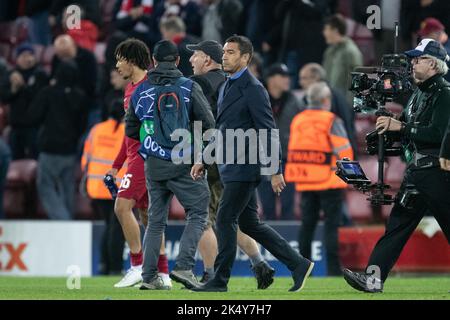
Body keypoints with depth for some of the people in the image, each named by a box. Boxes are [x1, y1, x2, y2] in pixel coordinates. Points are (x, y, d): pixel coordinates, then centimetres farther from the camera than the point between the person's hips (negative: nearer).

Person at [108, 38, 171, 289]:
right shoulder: (130, 88, 18)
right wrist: (117, 165, 26)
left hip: (146, 154, -10)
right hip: (136, 154, 10)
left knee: (123, 206, -14)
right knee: (146, 214, 9)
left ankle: (138, 267, -9)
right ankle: (163, 274, 12)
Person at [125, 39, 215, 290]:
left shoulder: (141, 91, 5)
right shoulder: (189, 88, -5)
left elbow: (131, 130, 11)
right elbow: (209, 124, -7)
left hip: (154, 165, 4)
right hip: (184, 163, -4)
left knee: (156, 220, 13)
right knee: (198, 214, 3)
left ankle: (149, 276, 8)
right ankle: (184, 267, -13)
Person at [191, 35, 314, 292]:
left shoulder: (253, 89, -12)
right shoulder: (227, 88, 16)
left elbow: (269, 133, -15)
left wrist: (276, 171, -17)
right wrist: (204, 160, 20)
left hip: (245, 168, -9)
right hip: (232, 167, 9)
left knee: (226, 220, -7)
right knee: (249, 223, 11)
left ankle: (220, 281, -1)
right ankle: (298, 264, 16)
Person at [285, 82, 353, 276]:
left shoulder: (297, 121, 9)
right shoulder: (331, 121, -10)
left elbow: (293, 152, 12)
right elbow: (344, 151, -13)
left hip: (305, 182, 5)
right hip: (329, 180, -5)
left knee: (307, 224, 12)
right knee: (331, 224, -3)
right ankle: (333, 269, -6)